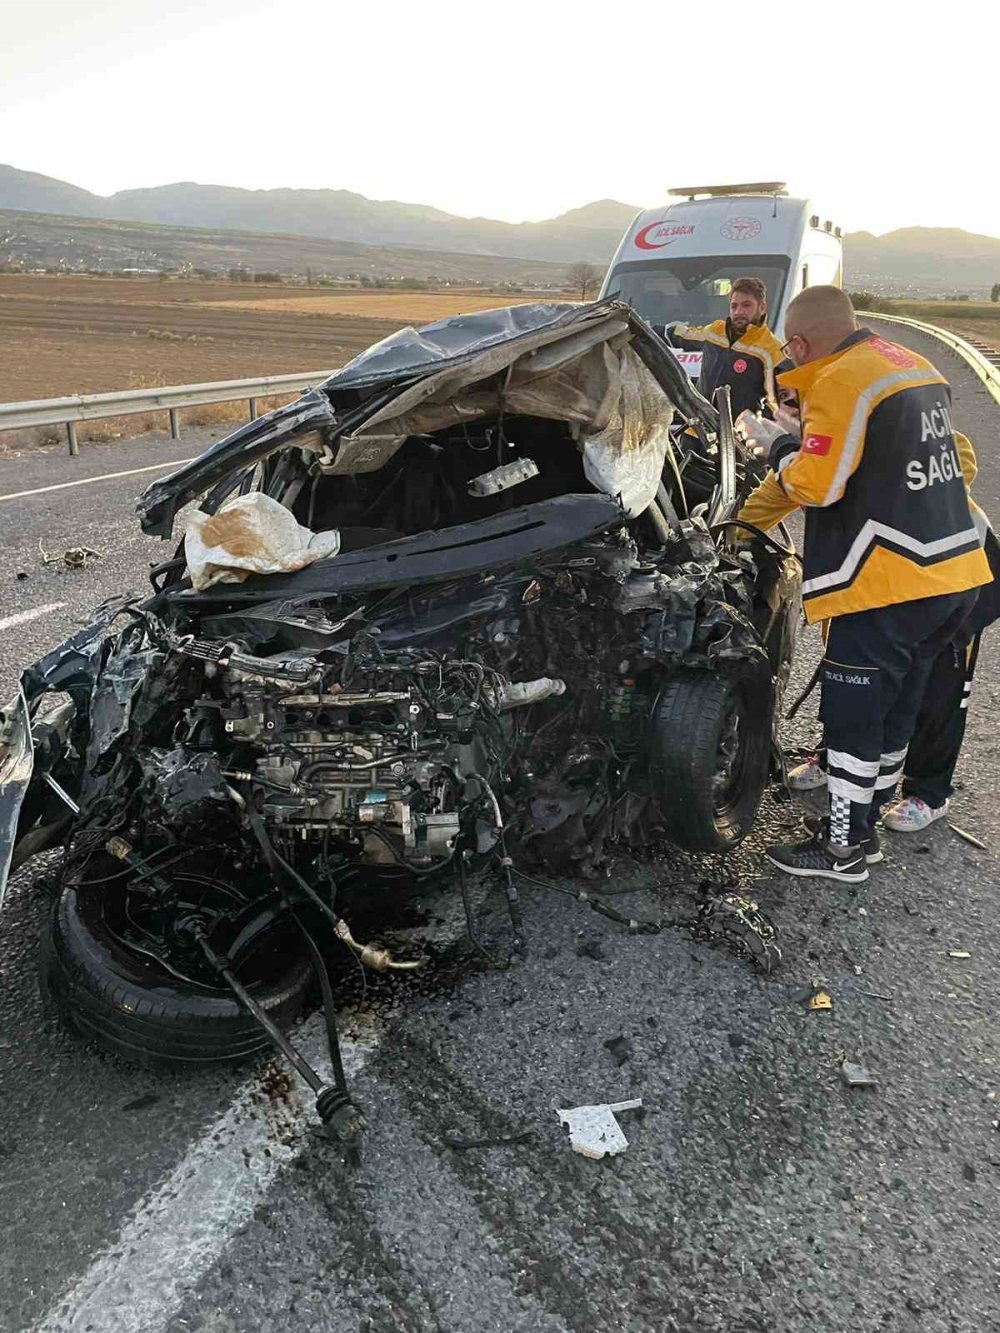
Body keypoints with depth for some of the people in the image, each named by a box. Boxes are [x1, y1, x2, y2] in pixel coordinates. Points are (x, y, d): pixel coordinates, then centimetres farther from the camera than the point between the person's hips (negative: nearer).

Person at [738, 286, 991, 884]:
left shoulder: (840, 382, -15)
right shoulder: (916, 366, 14)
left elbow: (814, 485, -18)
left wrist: (782, 444, 1)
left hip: (890, 586, -9)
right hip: (956, 574, 9)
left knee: (851, 717, 3)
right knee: (895, 713, 18)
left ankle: (843, 849, 14)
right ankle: (863, 826, 32)